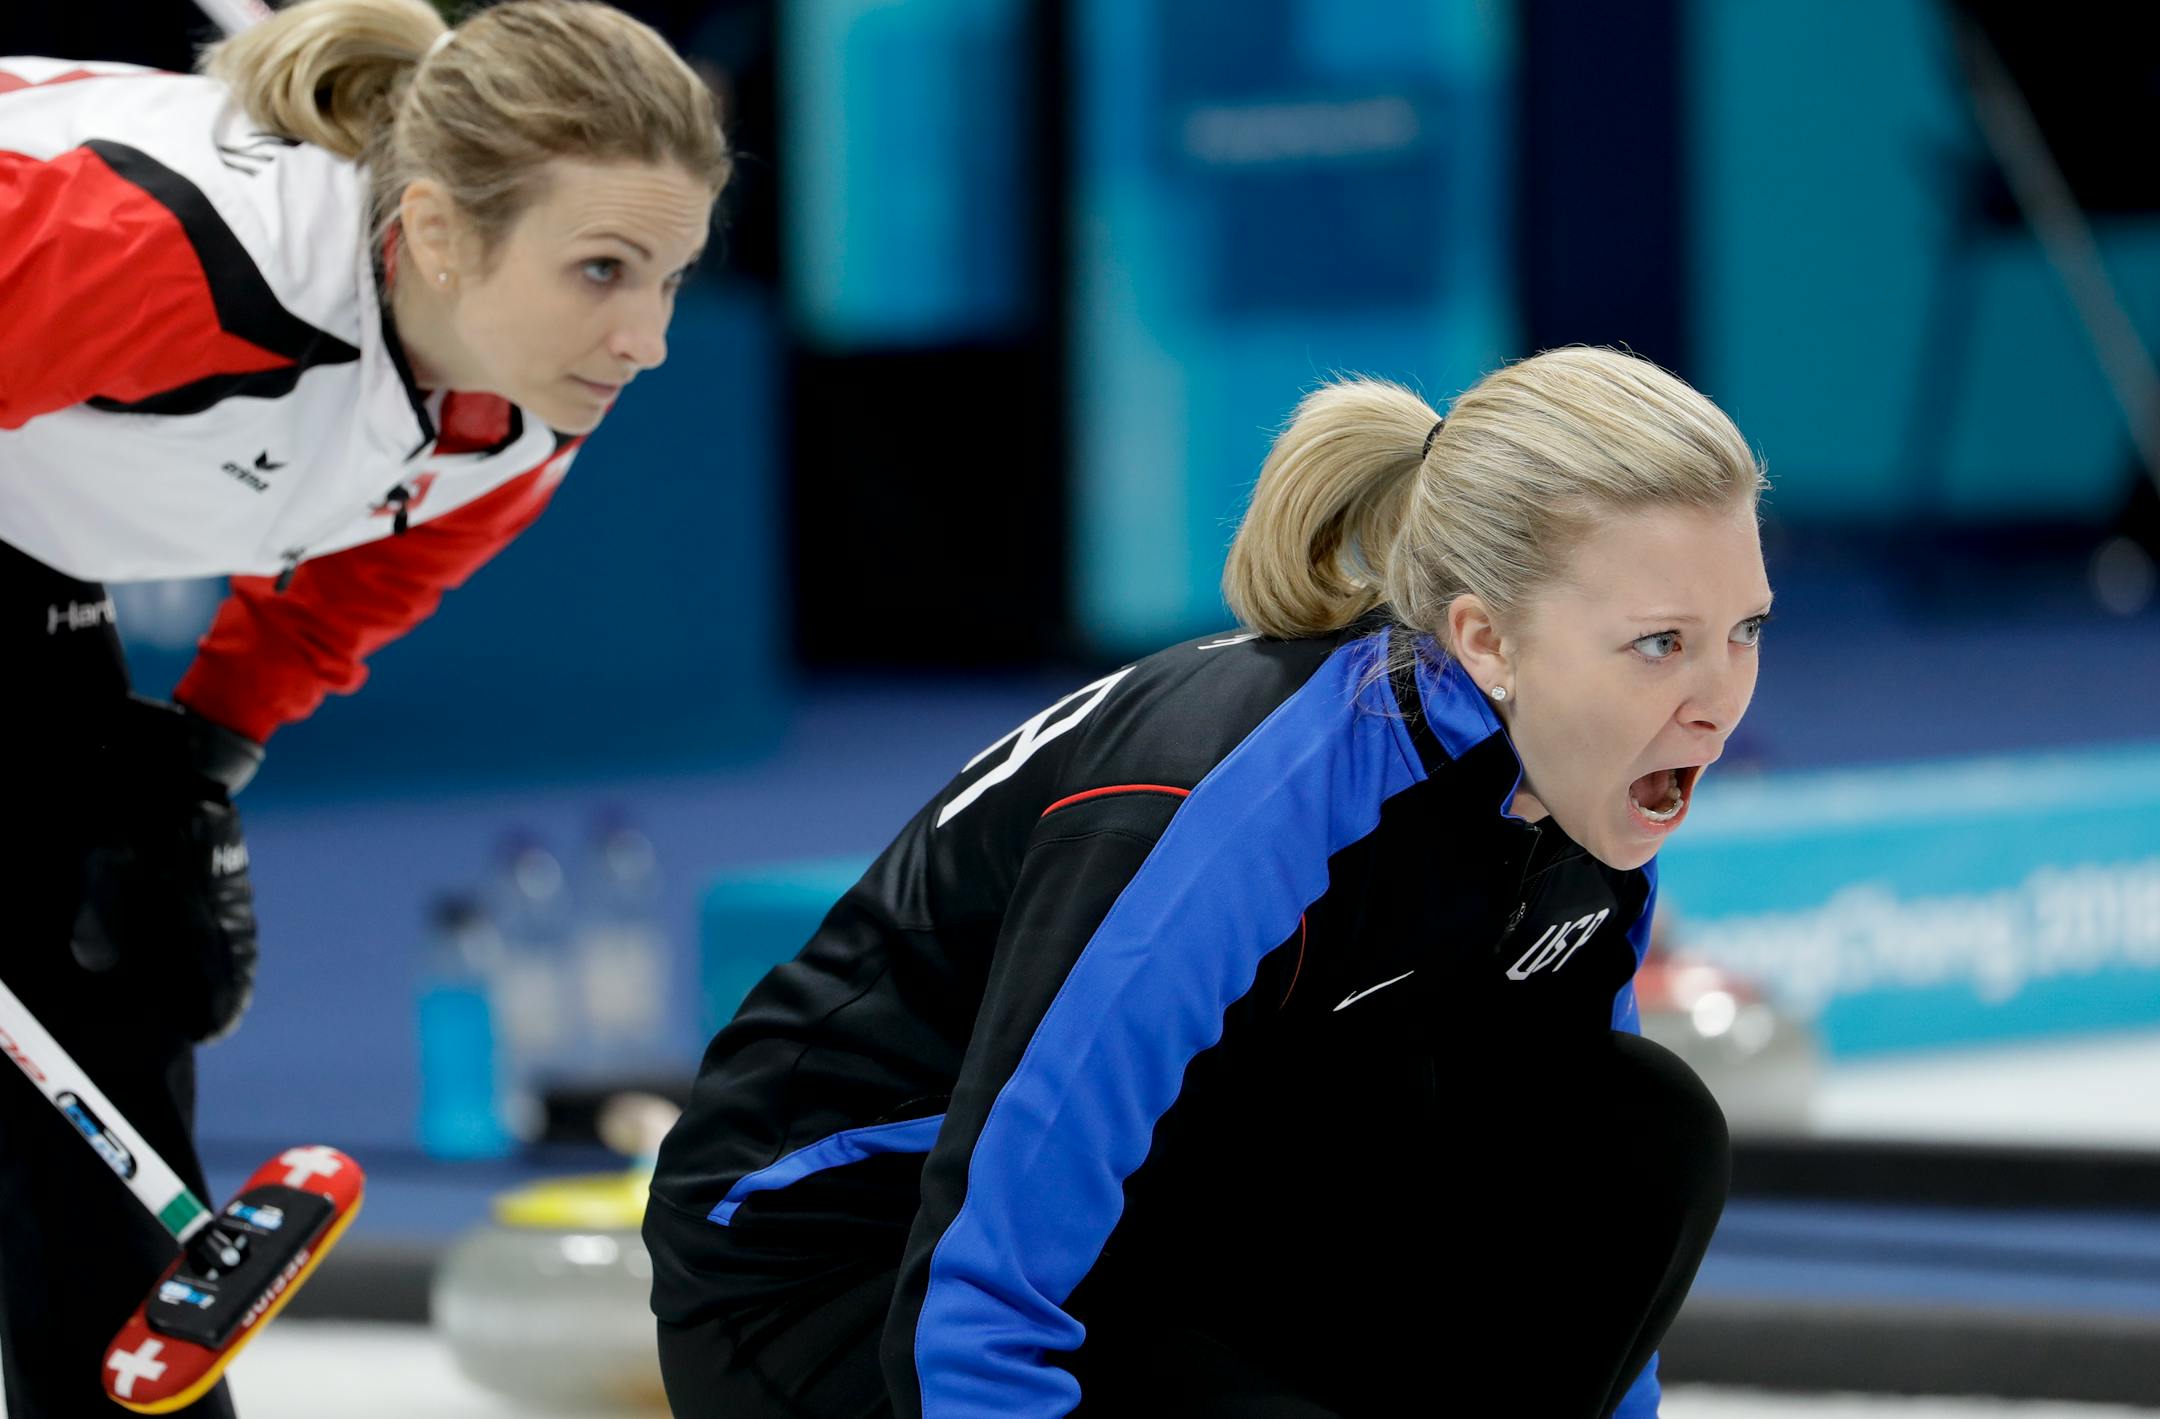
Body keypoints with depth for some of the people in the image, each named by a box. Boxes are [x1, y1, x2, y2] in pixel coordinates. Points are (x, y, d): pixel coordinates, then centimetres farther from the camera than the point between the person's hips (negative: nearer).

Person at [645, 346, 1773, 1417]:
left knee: (1645, 1138, -12)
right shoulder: (1226, 813, -34)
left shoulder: (1579, 803, -10)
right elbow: (971, 1311, -35)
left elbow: (1579, 1202, 6)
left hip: (1142, 1220, 7)